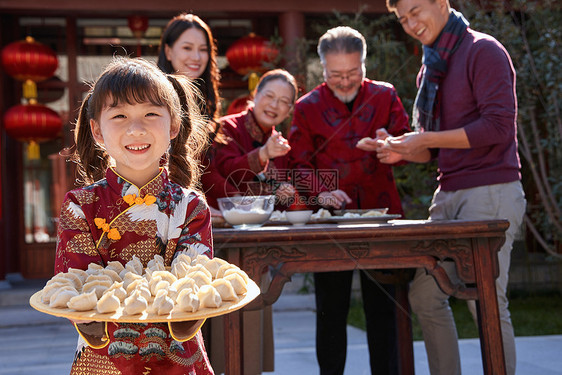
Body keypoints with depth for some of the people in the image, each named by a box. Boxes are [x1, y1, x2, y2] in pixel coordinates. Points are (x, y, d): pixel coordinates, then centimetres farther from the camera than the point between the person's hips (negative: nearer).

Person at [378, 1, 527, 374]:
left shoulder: (483, 51, -7)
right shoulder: (431, 68, 18)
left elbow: (499, 126, -17)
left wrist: (424, 139, -16)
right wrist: (403, 151, 3)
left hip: (491, 192, -8)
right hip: (449, 194, 8)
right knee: (425, 295, 8)